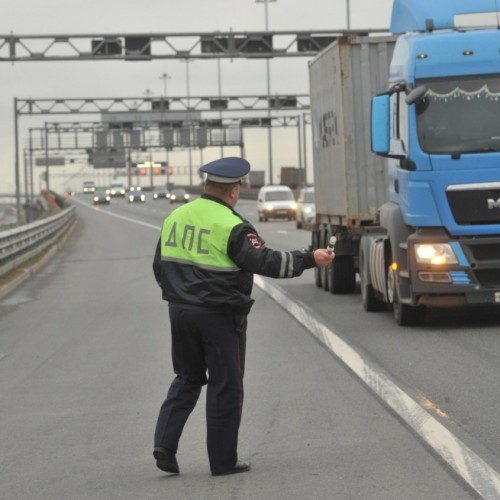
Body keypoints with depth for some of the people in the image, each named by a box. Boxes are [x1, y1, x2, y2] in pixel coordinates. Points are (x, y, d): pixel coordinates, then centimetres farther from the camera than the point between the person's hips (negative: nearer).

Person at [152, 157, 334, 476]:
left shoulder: (176, 217, 7)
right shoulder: (232, 227, -15)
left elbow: (159, 267, 14)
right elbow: (267, 262, -21)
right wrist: (310, 259, -13)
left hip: (180, 311, 6)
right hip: (219, 316, -6)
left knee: (187, 378, 20)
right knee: (226, 387, 4)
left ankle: (165, 442, 5)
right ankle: (223, 461, 10)